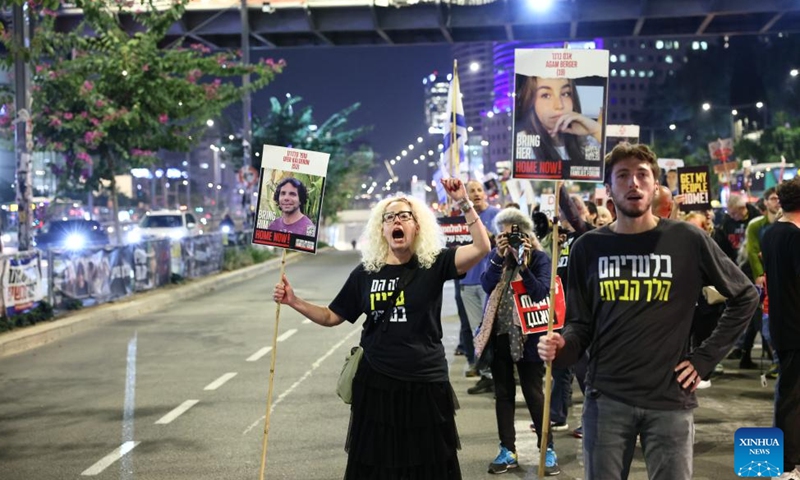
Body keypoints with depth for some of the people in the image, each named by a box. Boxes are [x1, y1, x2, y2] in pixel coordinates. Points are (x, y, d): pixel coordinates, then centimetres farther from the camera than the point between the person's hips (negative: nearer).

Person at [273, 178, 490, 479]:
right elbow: (332, 317, 11)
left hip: (425, 385, -1)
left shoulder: (433, 265, -4)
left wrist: (463, 203, -24)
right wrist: (294, 302, -1)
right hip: (376, 384, 2)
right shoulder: (365, 273, 2)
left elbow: (481, 248, -18)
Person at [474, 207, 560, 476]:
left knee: (533, 394, 0)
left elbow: (541, 292, -16)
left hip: (527, 336, -4)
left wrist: (523, 264, -24)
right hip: (499, 335, 4)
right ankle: (507, 451, 17)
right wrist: (499, 257, -19)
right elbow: (486, 285, -9)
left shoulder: (539, 258, -5)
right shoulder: (496, 256, 6)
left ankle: (548, 450, 10)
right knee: (503, 394, 9)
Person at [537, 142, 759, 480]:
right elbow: (580, 324, 7)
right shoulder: (588, 247, 3)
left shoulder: (688, 241, -3)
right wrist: (562, 346, -16)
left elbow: (745, 296, 7)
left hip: (670, 400, -1)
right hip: (606, 398, 1)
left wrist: (706, 358, 1)